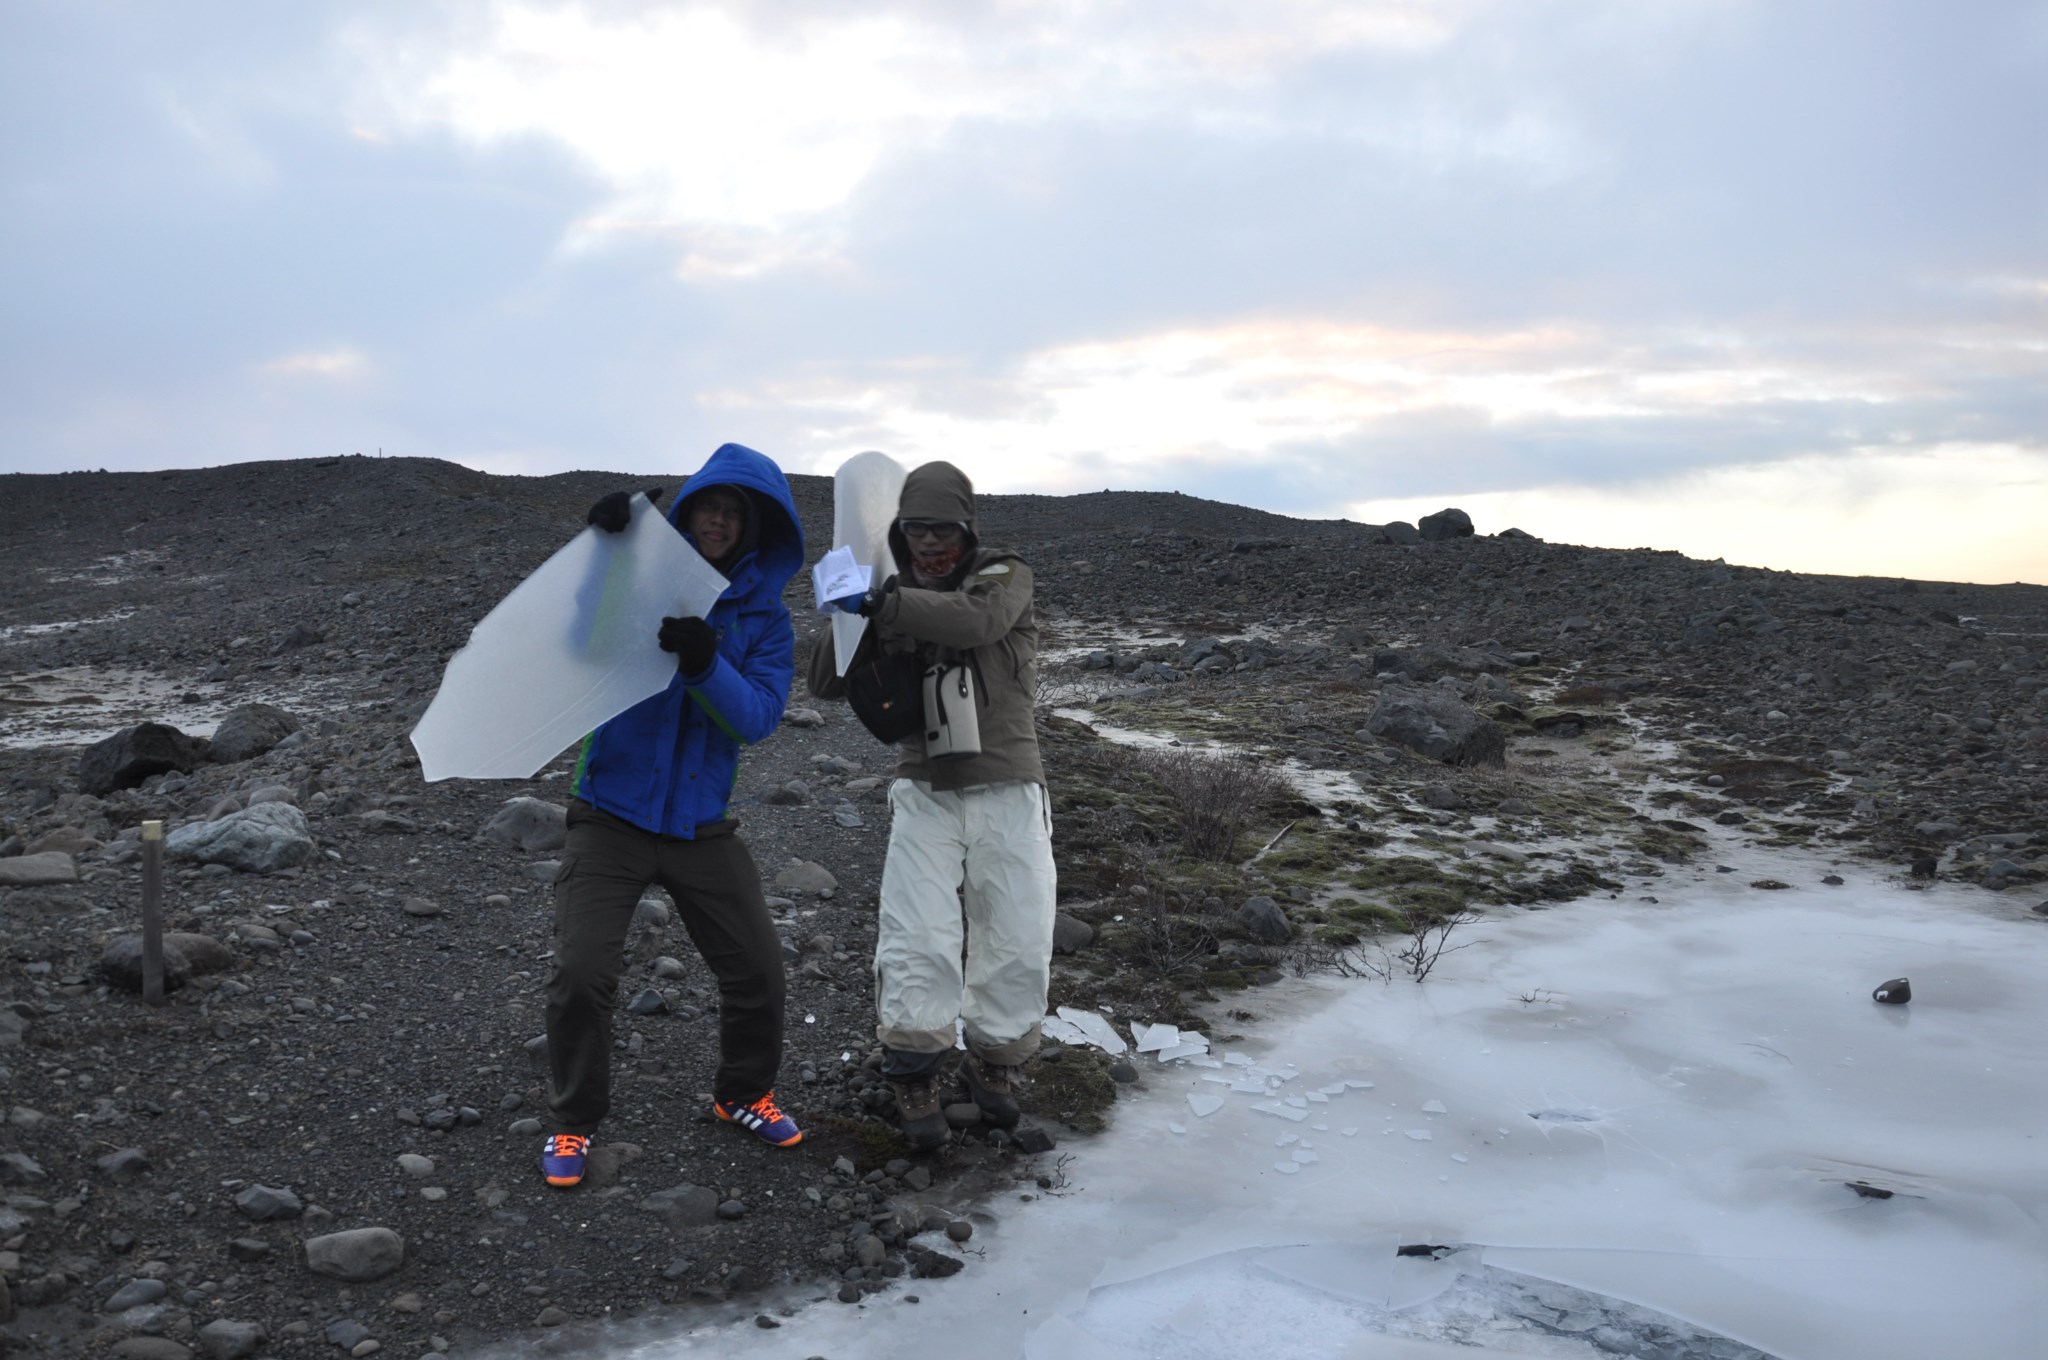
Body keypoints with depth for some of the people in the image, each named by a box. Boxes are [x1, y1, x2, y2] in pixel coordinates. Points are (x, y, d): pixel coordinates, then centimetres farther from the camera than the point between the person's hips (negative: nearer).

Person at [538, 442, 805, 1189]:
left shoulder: (765, 618, -1)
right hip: (611, 818, -2)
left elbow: (756, 717, -14)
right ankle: (574, 1120, 15)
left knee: (758, 971, 5)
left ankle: (745, 1093, 33)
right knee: (581, 974, -9)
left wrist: (706, 665, -34)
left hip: (700, 826, 2)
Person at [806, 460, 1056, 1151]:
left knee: (1018, 940, 4)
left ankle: (994, 1060, 27)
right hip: (925, 794, 2)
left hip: (1008, 791, -1)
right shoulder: (898, 598, 7)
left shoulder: (1005, 575, -3)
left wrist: (877, 602, -30)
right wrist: (849, 620, -15)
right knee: (917, 939, -9)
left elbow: (977, 619, -28)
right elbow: (826, 683, 3)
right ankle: (916, 1079, 8)